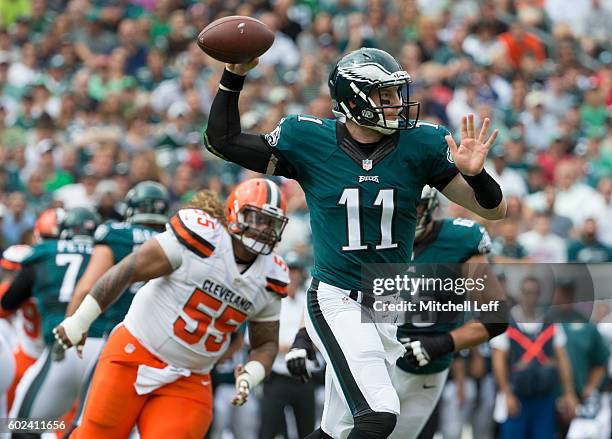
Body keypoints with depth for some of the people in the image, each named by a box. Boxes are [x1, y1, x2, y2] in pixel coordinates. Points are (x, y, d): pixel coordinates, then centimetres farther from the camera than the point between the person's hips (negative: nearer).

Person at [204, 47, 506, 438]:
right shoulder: (309, 141, -6)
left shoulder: (419, 143, -3)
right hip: (337, 300, -4)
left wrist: (475, 173, -22)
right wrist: (234, 78, -8)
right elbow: (223, 141, 2)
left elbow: (494, 209, -2)